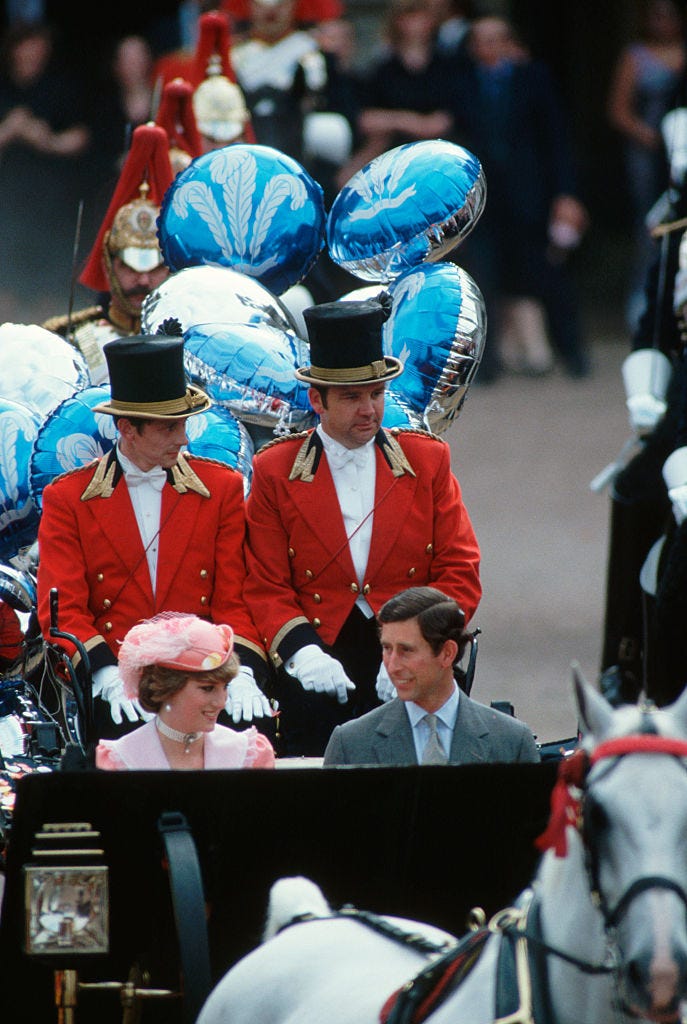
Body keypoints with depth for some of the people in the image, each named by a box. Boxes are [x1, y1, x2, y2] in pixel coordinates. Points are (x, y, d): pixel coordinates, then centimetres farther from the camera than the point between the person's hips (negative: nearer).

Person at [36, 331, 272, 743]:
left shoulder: (222, 487, 12)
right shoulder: (68, 499, 7)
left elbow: (235, 600, 9)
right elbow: (63, 610, 1)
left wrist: (241, 674, -10)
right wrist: (108, 678, -17)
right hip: (117, 681, -2)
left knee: (251, 722, -28)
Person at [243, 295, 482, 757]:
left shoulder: (428, 461, 11)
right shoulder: (275, 472, 8)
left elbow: (461, 576, 7)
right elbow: (267, 589, 4)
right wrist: (303, 652, -16)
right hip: (317, 650, 0)